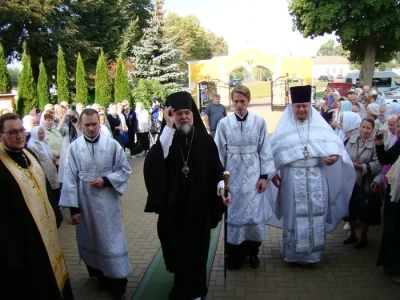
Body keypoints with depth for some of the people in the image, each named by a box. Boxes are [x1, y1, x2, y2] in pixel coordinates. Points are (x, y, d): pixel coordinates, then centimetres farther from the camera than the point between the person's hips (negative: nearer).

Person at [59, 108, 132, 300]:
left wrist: (106, 180, -17)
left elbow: (125, 170, -1)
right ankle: (101, 275, 34)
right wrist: (73, 207, -7)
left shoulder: (112, 145, -7)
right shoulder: (74, 148, -6)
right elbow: (70, 178, -5)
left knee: (112, 240, 5)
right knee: (92, 241, 15)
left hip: (108, 201, -1)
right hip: (85, 202, 1)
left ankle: (118, 281, 18)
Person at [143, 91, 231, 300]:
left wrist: (221, 187, -19)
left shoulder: (205, 140, -4)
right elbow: (154, 162, -27)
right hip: (173, 207, 0)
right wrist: (168, 127, -30)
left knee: (196, 249, 11)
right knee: (176, 248, 13)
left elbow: (216, 168, 0)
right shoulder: (167, 139, -6)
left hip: (199, 206, 0)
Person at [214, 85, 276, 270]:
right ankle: (235, 255, 21)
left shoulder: (259, 122, -3)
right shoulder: (224, 123, -2)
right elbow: (219, 152, 2)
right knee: (234, 214, 7)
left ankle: (252, 251, 24)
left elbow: (265, 150, 1)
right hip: (232, 174, 0)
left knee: (255, 213, 4)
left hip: (253, 174, 0)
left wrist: (264, 176, -3)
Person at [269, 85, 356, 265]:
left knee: (316, 215, 6)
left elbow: (335, 143, 0)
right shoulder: (285, 127, 3)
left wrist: (335, 156, -21)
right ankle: (293, 253, 19)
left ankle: (312, 253, 22)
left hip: (316, 178, 1)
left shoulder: (320, 125, 5)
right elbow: (273, 150, 2)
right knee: (294, 216, 4)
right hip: (293, 179, -1)